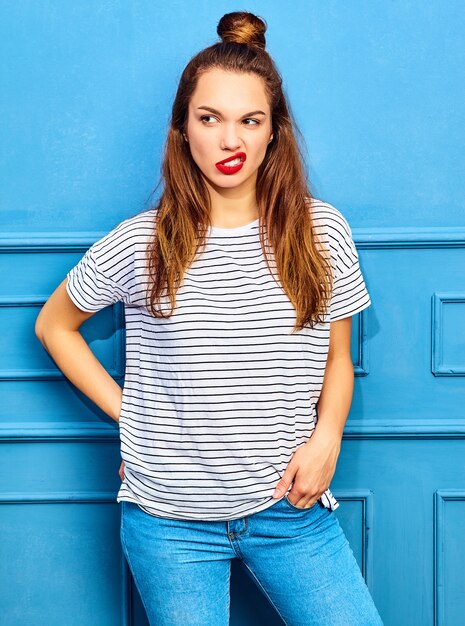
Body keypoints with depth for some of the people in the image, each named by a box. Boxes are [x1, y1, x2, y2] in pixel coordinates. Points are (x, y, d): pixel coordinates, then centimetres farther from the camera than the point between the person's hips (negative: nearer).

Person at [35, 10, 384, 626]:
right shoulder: (139, 244, -8)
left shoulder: (322, 233, -4)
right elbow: (53, 325, 7)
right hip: (170, 520, -1)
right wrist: (128, 414, 0)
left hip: (289, 507, 1)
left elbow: (337, 357, 8)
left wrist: (326, 437, -10)